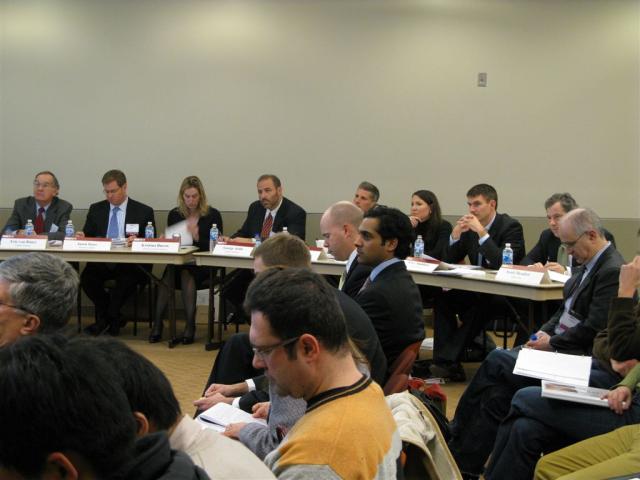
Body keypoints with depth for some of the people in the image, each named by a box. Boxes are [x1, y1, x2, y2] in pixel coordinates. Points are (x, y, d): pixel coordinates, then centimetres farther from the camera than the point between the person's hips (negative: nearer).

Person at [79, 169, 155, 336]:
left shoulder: (144, 212, 6)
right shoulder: (96, 209, 16)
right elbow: (87, 235, 14)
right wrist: (82, 237, -10)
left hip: (130, 263, -3)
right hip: (101, 261, 3)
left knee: (126, 278, -36)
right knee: (86, 277, -28)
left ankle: (107, 318, -10)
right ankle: (113, 318, -6)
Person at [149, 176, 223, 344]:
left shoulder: (212, 215, 3)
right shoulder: (174, 215, 13)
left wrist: (198, 238, -18)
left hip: (203, 265, -2)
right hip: (177, 262, 3)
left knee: (186, 273, -34)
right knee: (169, 272, -31)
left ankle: (190, 325, -30)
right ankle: (157, 323, -30)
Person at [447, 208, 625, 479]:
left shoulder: (612, 271, -16)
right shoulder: (588, 265, 13)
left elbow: (594, 329, -20)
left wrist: (552, 342, -12)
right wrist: (545, 331, 3)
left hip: (579, 358, -9)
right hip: (558, 346, 9)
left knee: (496, 363, -17)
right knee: (498, 391, -10)